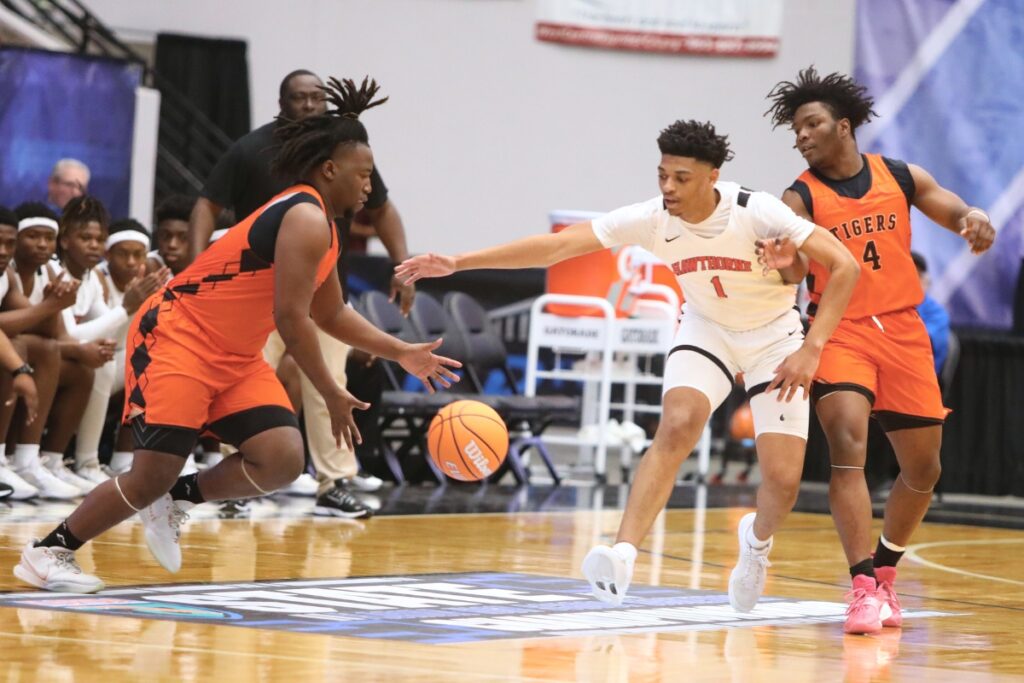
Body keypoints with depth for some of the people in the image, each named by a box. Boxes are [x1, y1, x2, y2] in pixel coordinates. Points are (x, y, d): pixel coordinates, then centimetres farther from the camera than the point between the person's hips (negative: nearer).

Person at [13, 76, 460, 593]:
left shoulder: (318, 223, 14)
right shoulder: (306, 219, -18)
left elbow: (331, 313, 26)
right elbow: (291, 318, -22)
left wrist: (402, 353, 19)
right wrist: (332, 396, -16)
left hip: (234, 357, 9)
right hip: (176, 339, -9)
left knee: (283, 461, -9)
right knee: (153, 475, -14)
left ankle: (179, 498, 11)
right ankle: (49, 550, 1)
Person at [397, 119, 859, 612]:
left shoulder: (757, 213, -29)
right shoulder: (653, 219, -21)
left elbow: (845, 266, -26)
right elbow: (557, 245, -24)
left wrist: (811, 349, -31)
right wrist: (457, 263, -31)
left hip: (774, 338, -2)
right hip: (706, 330, 2)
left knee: (783, 479, -10)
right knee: (676, 426, -27)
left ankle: (757, 539, 26)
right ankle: (622, 556, -34)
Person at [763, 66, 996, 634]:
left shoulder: (901, 177, 4)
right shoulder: (801, 197, -4)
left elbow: (956, 213, 3)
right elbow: (794, 265, -18)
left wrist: (974, 220, -21)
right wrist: (784, 263, -43)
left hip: (902, 331, 4)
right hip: (840, 331, -4)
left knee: (923, 469, 9)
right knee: (848, 445, -24)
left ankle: (885, 570, 32)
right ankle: (863, 587, -25)